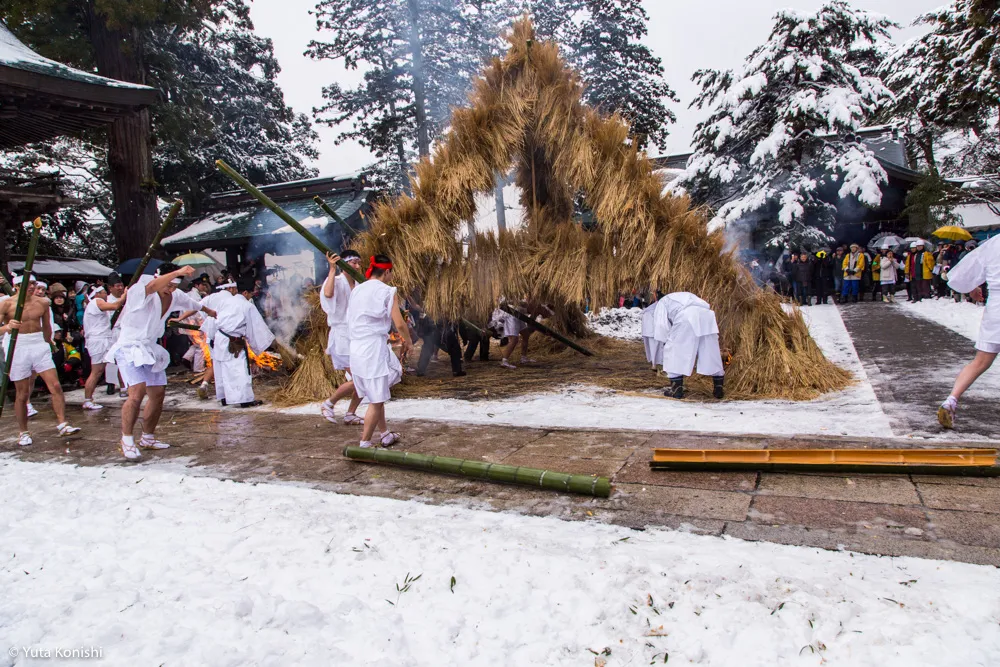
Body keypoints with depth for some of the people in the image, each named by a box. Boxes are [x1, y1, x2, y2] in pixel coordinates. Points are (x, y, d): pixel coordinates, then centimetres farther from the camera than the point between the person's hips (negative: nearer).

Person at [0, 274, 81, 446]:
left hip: (39, 345, 3)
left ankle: (62, 424, 1)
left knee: (55, 386, -6)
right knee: (22, 394, 5)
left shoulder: (42, 302, 5)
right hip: (18, 348, -3)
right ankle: (24, 432, 19)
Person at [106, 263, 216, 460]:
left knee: (158, 394, 8)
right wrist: (178, 272, -54)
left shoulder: (175, 297, 3)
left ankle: (148, 438, 25)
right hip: (129, 348, -7)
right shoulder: (140, 291, -18)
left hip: (150, 349, 8)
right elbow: (152, 286, -43)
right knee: (137, 392, -22)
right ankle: (127, 439, -5)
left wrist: (209, 311, 43)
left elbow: (193, 304, 25)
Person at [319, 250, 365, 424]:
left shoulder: (358, 285, 11)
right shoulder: (337, 281, -9)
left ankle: (350, 414, 18)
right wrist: (332, 269, -28)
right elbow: (328, 293, -33)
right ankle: (329, 404, 7)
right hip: (342, 336, -7)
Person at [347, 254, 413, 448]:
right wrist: (408, 342, 5)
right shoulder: (387, 291, -8)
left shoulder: (357, 290, 12)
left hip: (356, 348, 8)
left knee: (376, 397, 20)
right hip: (374, 349, -8)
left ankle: (385, 434, 31)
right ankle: (365, 444, 4)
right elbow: (399, 324, -13)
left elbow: (353, 320, 16)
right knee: (376, 400, 2)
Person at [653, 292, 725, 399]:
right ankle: (718, 388, 22)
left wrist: (666, 342, 23)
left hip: (686, 318, -5)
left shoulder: (662, 302, 29)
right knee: (711, 353, 16)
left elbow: (661, 325, 11)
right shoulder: (687, 296, 46)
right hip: (706, 315, 6)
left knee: (674, 351, 8)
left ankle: (677, 389, 6)